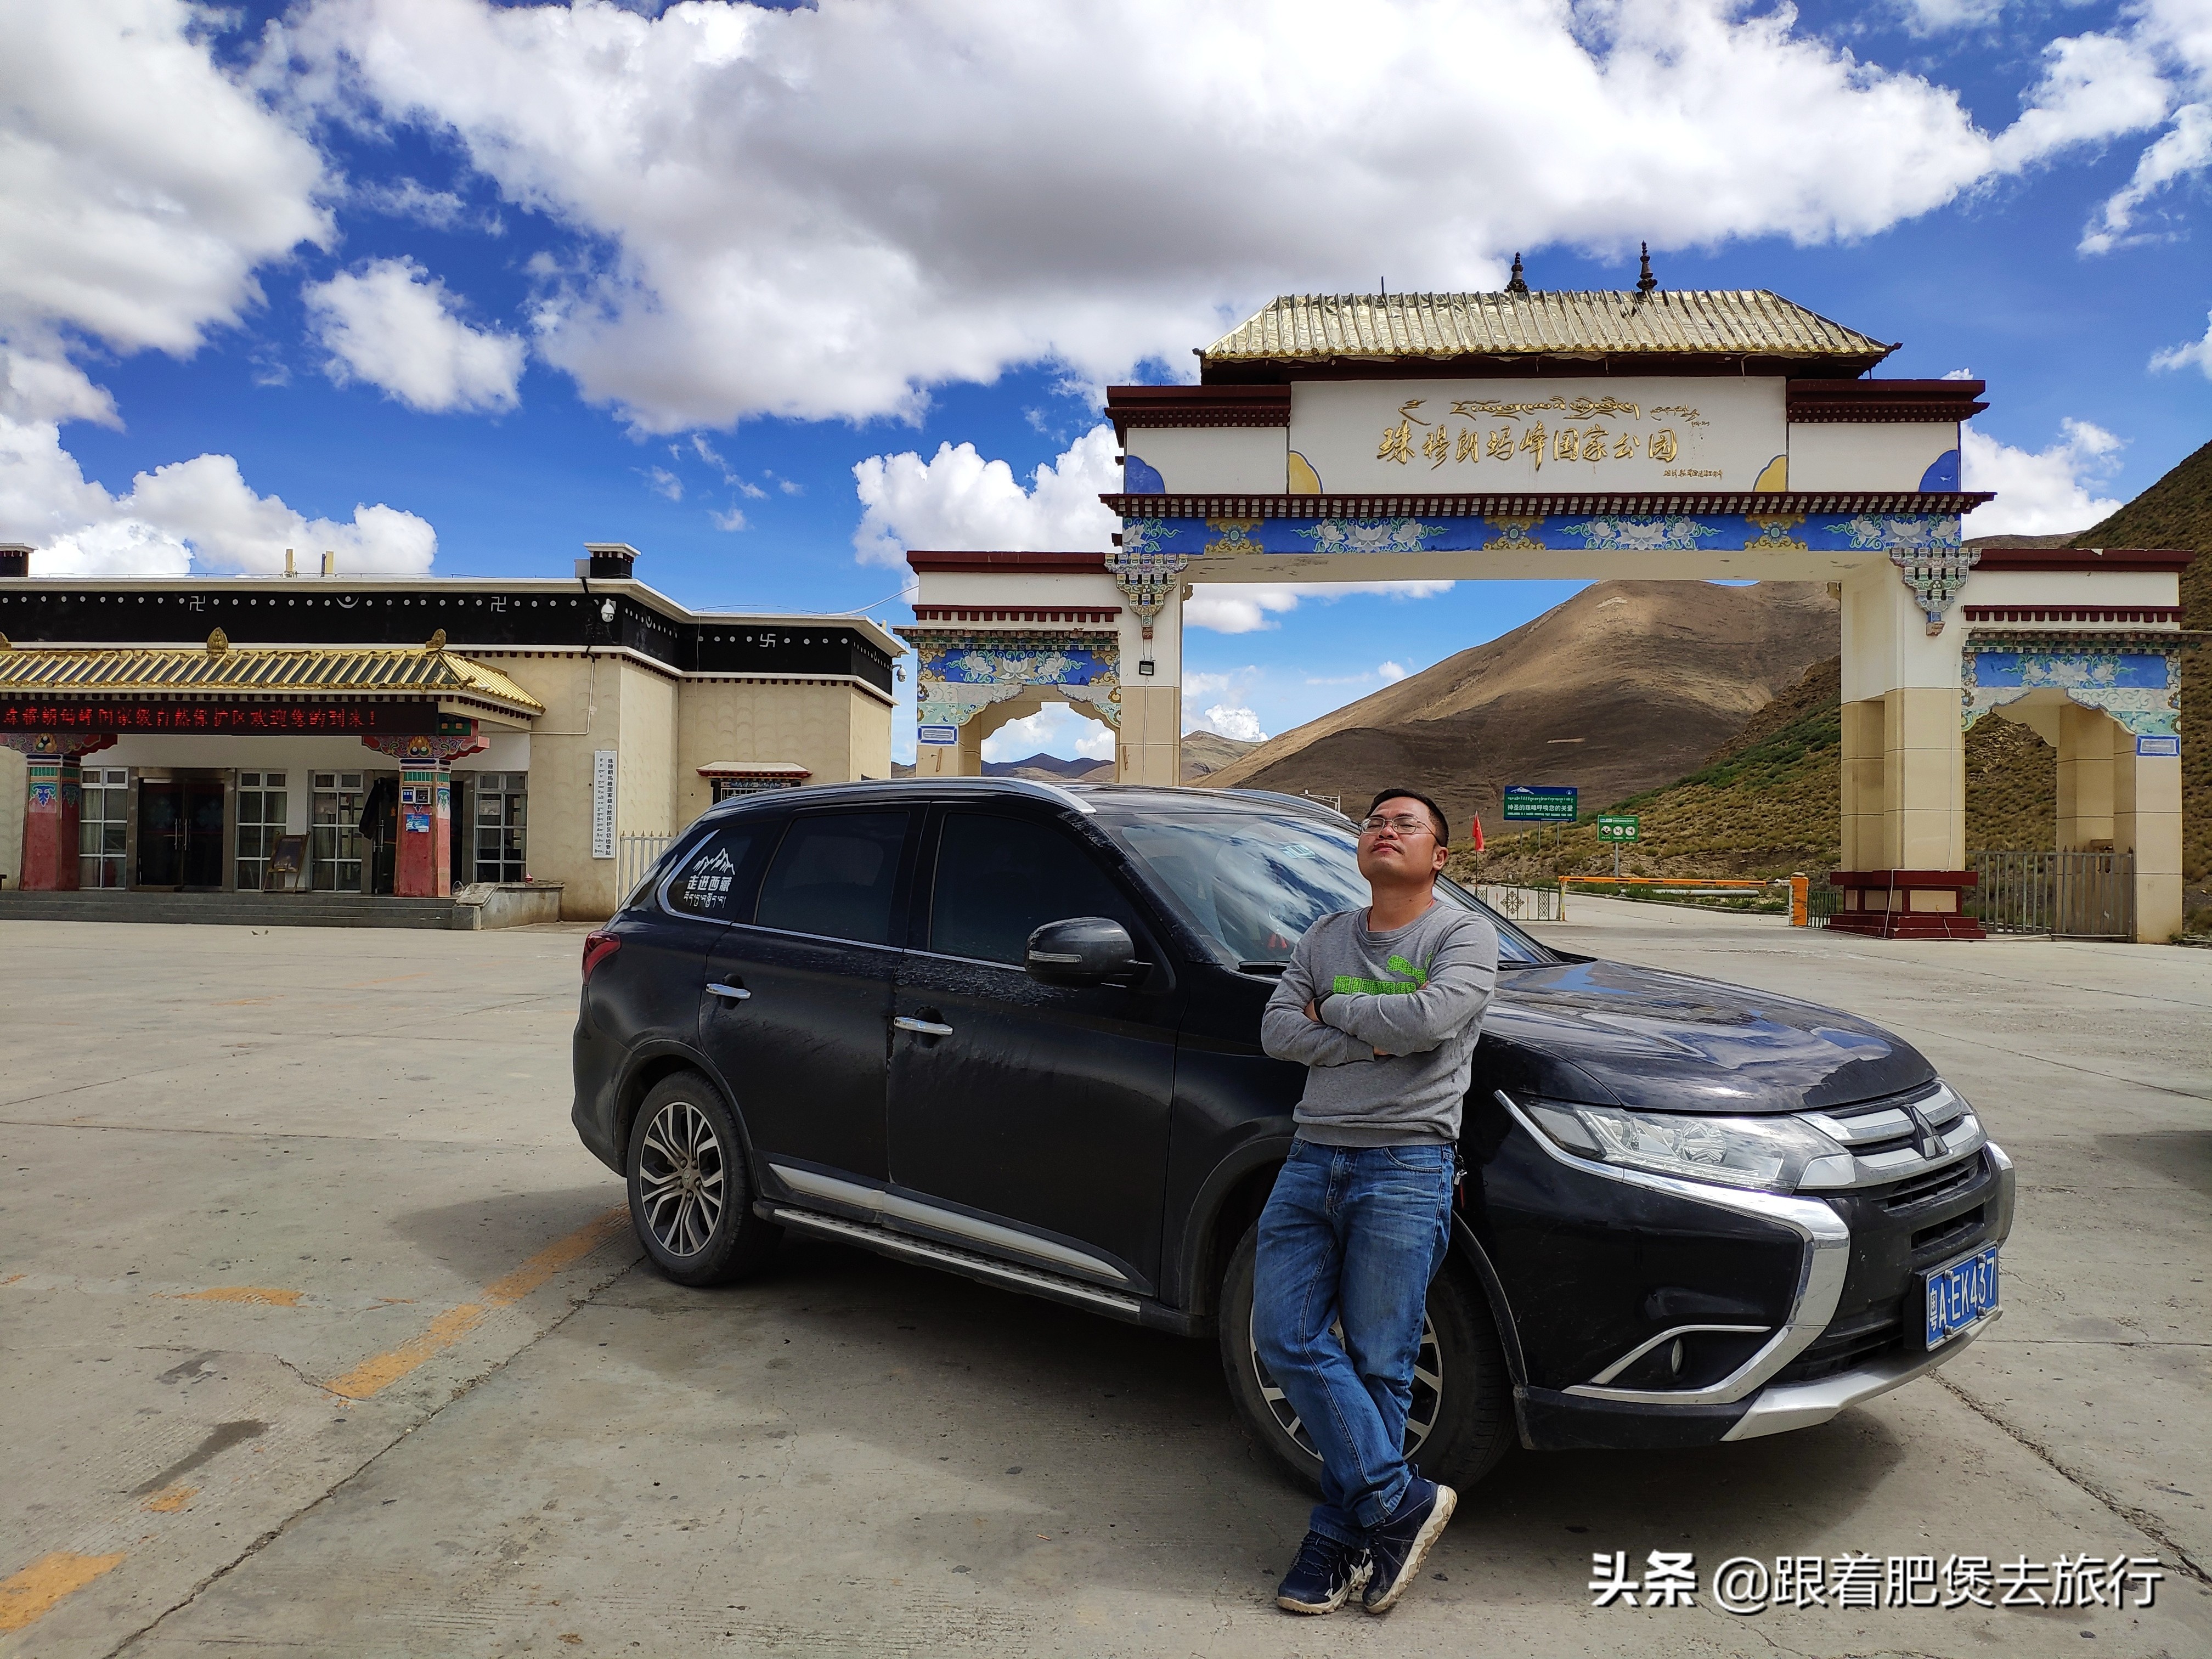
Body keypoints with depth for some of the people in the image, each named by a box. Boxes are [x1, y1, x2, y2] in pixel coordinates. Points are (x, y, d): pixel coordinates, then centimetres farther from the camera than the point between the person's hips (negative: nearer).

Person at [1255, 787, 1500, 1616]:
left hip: (1405, 1167, -5)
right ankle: (1403, 1502, 8)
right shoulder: (1326, 937, 16)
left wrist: (1335, 1009, -3)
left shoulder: (1464, 933, 1)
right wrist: (1374, 1042, -8)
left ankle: (1340, 1535, 15)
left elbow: (1433, 1018, -18)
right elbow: (1277, 1032, 5)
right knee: (1285, 1336, -3)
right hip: (1312, 1158, 5)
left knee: (1377, 1366, -1)